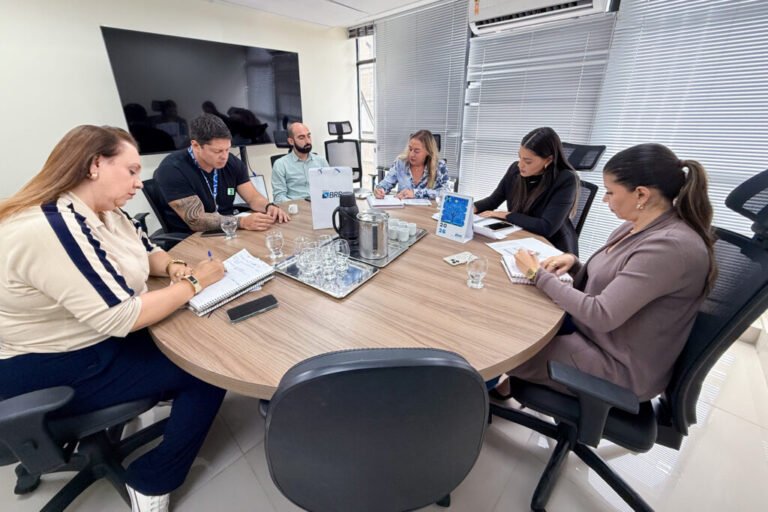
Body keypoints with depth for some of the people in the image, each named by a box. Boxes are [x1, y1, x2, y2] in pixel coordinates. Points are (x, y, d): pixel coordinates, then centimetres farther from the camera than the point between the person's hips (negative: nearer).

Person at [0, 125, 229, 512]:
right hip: (60, 368, -8)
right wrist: (193, 284, -23)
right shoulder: (48, 231, -30)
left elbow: (147, 251, 12)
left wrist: (175, 268, -10)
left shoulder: (104, 213, -1)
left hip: (102, 336, 9)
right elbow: (121, 318, -33)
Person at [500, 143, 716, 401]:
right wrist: (575, 264, -7)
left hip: (621, 367, -8)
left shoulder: (672, 246, -27)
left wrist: (539, 275, -20)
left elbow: (601, 315, -30)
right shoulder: (635, 228, 1)